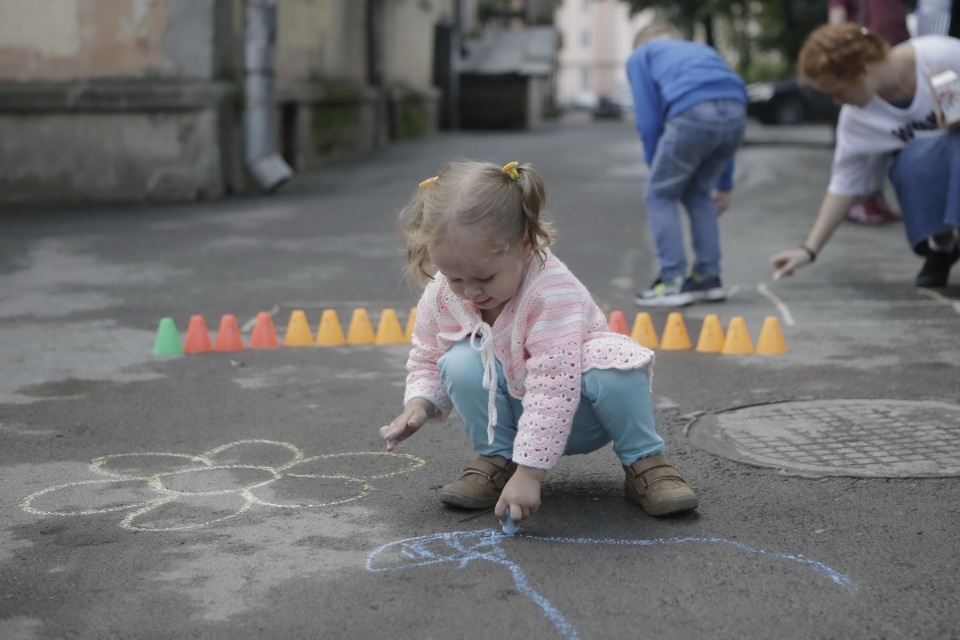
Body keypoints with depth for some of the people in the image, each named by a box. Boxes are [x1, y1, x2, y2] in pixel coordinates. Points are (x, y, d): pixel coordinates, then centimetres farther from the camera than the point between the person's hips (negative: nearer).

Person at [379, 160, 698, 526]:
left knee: (613, 368, -36)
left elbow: (553, 388, -38)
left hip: (577, 413, -4)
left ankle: (644, 462, -11)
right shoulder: (441, 295, -16)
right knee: (460, 362, -25)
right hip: (514, 411, 4)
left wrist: (529, 472, -41)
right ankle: (495, 458, -4)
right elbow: (426, 359, 3)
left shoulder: (552, 291, -34)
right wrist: (419, 403, -20)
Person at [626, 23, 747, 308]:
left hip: (693, 114, -5)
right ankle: (708, 279, 24)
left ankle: (674, 283, 9)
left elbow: (648, 120, 14)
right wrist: (724, 185, 39)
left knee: (659, 195, 14)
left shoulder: (640, 55, 26)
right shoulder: (703, 50, 40)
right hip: (735, 113, 5)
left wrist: (658, 172, 23)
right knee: (697, 193, 25)